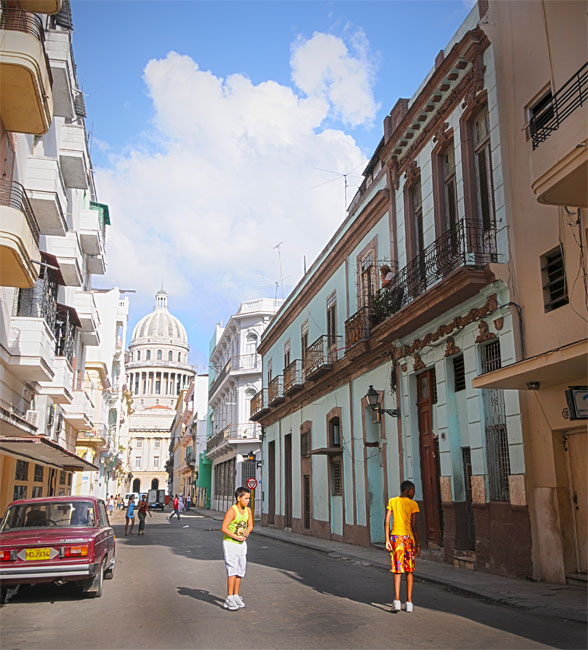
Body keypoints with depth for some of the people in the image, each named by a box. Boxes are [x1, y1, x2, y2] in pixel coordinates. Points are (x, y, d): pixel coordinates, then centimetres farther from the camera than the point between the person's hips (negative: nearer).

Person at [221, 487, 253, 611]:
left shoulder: (248, 510, 3)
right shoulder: (231, 511, -19)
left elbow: (250, 525, 13)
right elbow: (224, 528, -20)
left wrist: (247, 532, -8)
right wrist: (236, 537, -22)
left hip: (242, 544, 7)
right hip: (230, 543, -7)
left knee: (240, 570, 11)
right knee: (232, 569, -11)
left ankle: (236, 596, 23)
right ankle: (229, 599, -7)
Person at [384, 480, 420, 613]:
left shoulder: (392, 502, 4)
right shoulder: (413, 504, -4)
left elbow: (386, 522, -2)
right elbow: (414, 526, -8)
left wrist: (387, 540, 2)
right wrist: (417, 544, -3)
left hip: (395, 537, 2)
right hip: (409, 537, -2)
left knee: (397, 570, 5)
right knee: (409, 570, 10)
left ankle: (397, 600, -8)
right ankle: (409, 602, 10)